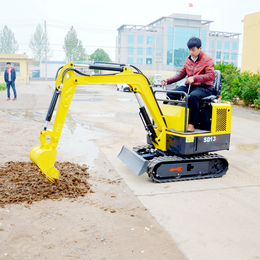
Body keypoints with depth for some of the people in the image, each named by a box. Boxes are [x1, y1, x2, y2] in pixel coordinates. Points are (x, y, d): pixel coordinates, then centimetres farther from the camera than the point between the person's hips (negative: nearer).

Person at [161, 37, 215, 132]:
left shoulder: (207, 59, -6)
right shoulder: (188, 59, 13)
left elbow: (211, 75, -19)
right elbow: (182, 74, 18)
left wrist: (195, 78, -32)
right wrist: (168, 81, 4)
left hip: (203, 87, -6)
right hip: (189, 86, 6)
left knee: (193, 96, -40)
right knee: (170, 94, -16)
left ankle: (191, 124, -30)